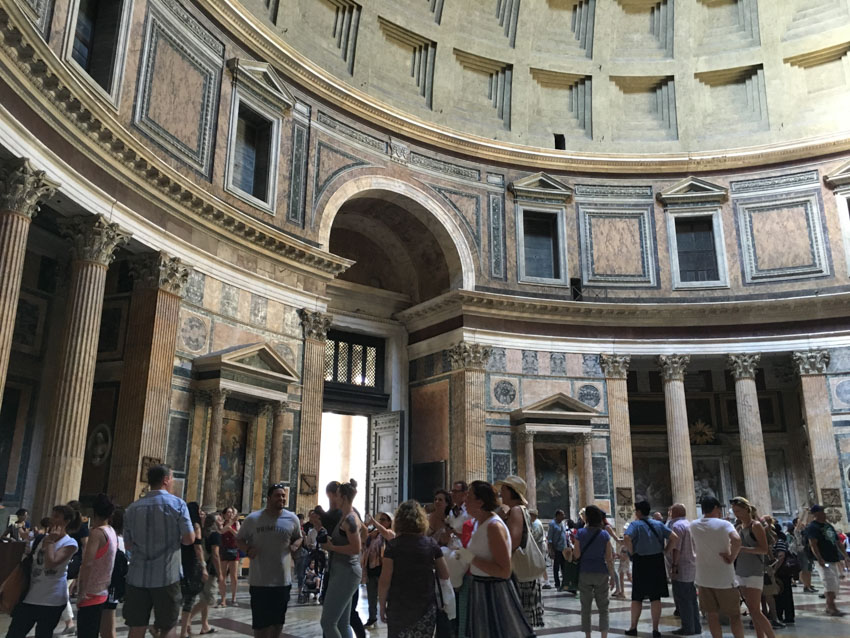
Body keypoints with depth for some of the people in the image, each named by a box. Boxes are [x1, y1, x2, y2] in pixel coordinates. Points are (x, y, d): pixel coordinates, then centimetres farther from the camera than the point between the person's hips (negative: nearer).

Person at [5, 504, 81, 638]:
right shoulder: (43, 538, 10)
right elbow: (28, 561, 21)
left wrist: (50, 541, -14)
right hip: (30, 596, 6)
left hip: (52, 600, -6)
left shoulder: (70, 543, -10)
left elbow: (51, 563, -23)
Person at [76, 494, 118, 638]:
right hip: (103, 593, 8)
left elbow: (87, 564, -21)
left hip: (91, 595, -8)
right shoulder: (112, 533, 10)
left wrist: (81, 593, -17)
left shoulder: (97, 533, -14)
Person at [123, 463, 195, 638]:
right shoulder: (177, 504, -5)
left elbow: (128, 545, 11)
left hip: (137, 576, 4)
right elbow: (189, 539, -7)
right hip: (166, 576, -3)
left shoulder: (132, 508, 7)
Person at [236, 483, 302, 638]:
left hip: (283, 579, 2)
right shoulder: (253, 518, -5)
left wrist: (295, 545, -9)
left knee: (278, 619, 14)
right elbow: (239, 539, 5)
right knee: (259, 619, 7)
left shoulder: (292, 519, -1)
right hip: (259, 580, -2)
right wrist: (247, 549, -15)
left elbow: (299, 537, 14)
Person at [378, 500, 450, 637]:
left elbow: (385, 581, -10)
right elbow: (445, 575, 5)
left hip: (399, 607, -2)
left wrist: (382, 606, 2)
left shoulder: (393, 545, -8)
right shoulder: (431, 544, -2)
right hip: (426, 607, 2)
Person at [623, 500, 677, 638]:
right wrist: (666, 551, 5)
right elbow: (674, 537, -1)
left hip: (641, 562, -3)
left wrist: (632, 552, -9)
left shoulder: (635, 524, -6)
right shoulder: (658, 524, 7)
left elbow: (626, 538, -24)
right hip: (657, 561, 3)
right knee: (655, 597, 7)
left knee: (637, 597, 8)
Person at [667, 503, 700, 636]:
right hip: (692, 566, 9)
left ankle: (688, 628, 0)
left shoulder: (677, 525, -14)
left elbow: (676, 548, -20)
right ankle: (696, 626, 17)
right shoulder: (689, 524, 14)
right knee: (691, 599, 14)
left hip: (681, 568, -9)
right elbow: (694, 546, 18)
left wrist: (674, 567, -19)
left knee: (682, 600, -3)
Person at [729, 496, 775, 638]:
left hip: (754, 573, -7)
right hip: (741, 572, 7)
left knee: (755, 611, -10)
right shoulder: (738, 527, 12)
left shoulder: (755, 526, -8)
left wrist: (741, 548, -24)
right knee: (752, 610, 10)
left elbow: (764, 549, -17)